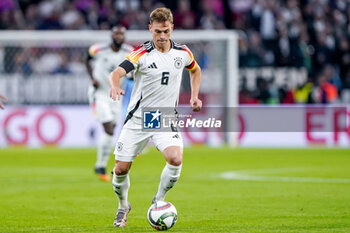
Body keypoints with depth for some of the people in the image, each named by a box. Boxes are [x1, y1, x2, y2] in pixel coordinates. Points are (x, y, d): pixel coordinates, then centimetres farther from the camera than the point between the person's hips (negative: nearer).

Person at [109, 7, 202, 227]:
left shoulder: (183, 53, 0)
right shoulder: (142, 53, -13)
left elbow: (195, 70, 23)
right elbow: (117, 72, -28)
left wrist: (194, 96, 10)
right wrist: (115, 86, -51)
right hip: (137, 119, -1)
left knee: (176, 159, -24)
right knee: (121, 169, -1)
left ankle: (159, 201, 1)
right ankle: (123, 207, 29)